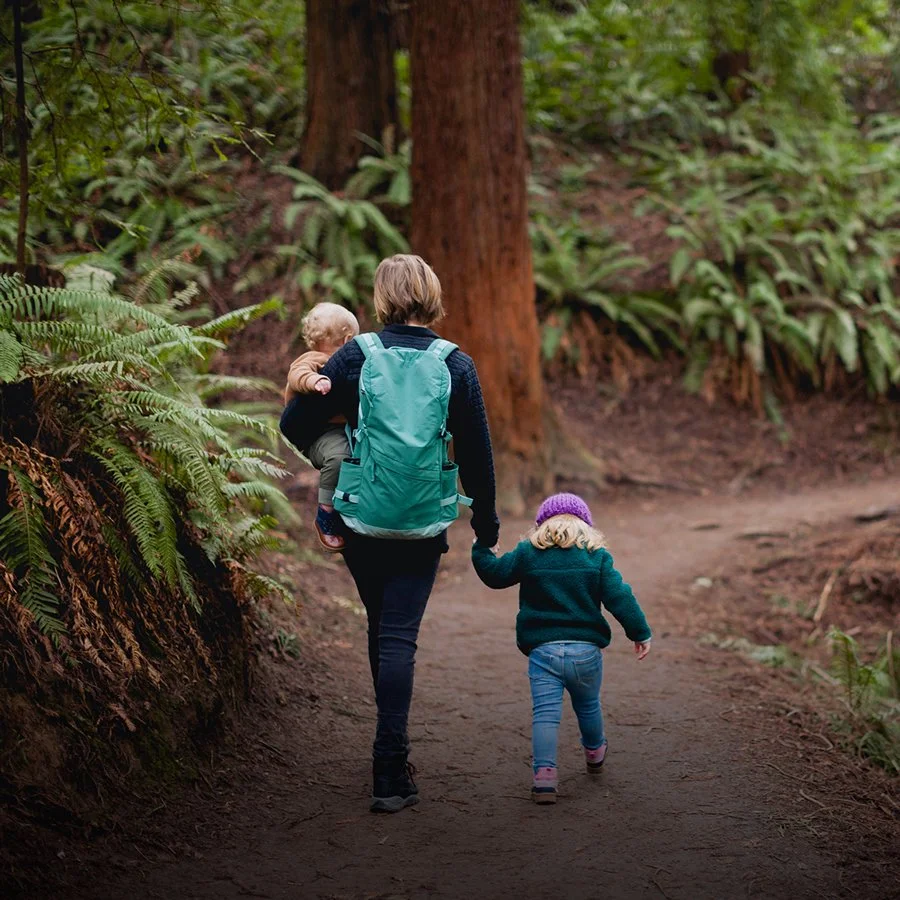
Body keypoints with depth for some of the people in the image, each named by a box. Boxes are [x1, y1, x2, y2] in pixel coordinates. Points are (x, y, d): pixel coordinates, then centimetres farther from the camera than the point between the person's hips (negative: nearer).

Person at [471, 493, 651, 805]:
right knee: (588, 706, 25)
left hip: (543, 650, -1)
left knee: (545, 712, -5)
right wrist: (640, 632, 1)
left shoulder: (528, 553, 2)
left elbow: (495, 574, 9)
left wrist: (480, 548, 27)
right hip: (586, 650, 1)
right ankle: (594, 753, 48)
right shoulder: (596, 555, 2)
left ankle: (544, 773, -20)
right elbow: (618, 596, -4)